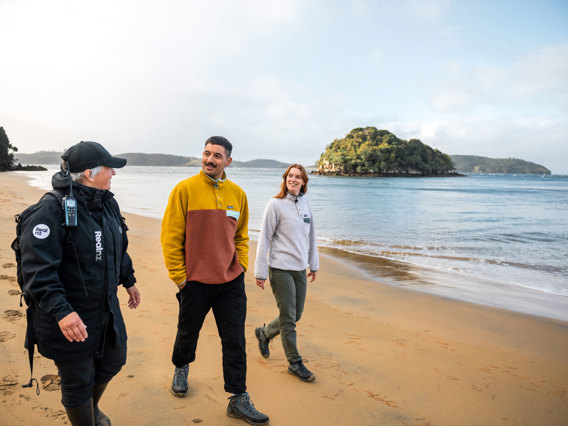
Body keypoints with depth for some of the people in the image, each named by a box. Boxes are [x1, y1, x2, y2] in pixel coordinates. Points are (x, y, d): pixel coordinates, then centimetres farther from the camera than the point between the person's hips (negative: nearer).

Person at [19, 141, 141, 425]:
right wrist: (61, 311, -33)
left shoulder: (108, 203, 4)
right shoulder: (52, 210, -22)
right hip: (70, 317, -8)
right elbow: (37, 269, -27)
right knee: (78, 382, 10)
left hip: (107, 310, 8)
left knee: (112, 362, 25)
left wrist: (129, 281, 24)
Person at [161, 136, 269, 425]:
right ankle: (181, 368, 49)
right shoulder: (185, 189, -8)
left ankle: (238, 400, 19)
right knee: (188, 333, 18)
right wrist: (178, 275, -7)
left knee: (235, 342, 5)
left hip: (231, 282, 3)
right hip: (195, 281, -2)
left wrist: (241, 265, 5)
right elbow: (170, 235, -6)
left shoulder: (237, 194, 4)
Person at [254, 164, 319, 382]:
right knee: (288, 318, 1)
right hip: (281, 268, -6)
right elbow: (264, 238, -9)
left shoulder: (305, 203, 9)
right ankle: (295, 364, 17)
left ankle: (264, 333, 40)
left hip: (300, 269, 7)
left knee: (295, 315, 14)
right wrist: (260, 272, -10)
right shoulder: (275, 204, -9)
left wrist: (314, 265, 18)